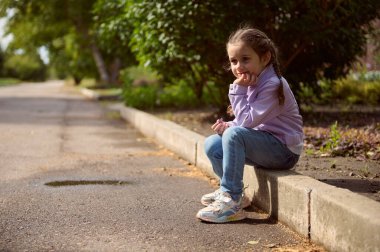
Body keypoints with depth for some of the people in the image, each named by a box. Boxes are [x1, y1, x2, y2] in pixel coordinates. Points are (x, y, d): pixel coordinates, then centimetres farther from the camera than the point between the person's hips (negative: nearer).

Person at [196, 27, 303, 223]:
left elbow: (247, 121, -25)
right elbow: (248, 123, 15)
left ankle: (231, 201, -25)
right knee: (212, 145, 2)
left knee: (234, 135, -29)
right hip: (266, 145, 9)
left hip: (284, 150, -9)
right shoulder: (251, 82, 8)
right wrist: (228, 125, -4)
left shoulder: (272, 85, -20)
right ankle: (230, 191, 19)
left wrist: (238, 90, -20)